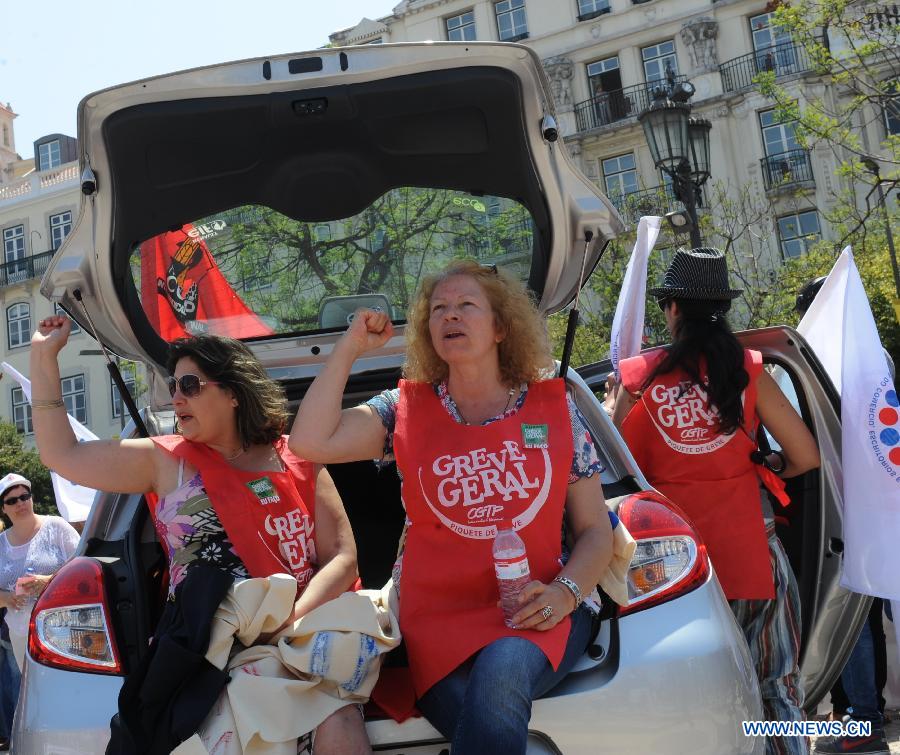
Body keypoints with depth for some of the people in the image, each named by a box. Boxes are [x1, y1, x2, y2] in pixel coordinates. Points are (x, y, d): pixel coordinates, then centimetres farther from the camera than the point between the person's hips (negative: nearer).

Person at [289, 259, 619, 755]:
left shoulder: (554, 408, 7)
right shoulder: (407, 409, 8)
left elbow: (595, 530, 9)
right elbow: (310, 442, -8)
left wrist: (565, 592, -11)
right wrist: (351, 345, -1)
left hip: (534, 618, 0)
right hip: (438, 616, 0)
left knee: (500, 674, -35)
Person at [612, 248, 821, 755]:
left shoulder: (638, 377, -4)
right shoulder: (748, 371, -3)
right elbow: (806, 457, -2)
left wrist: (617, 394, 16)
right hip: (749, 547, 0)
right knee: (778, 687, 11)